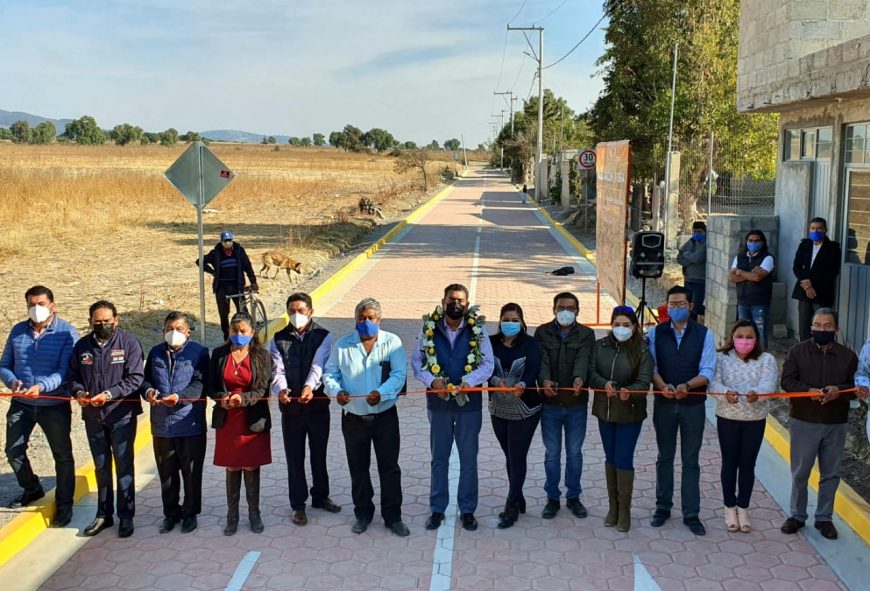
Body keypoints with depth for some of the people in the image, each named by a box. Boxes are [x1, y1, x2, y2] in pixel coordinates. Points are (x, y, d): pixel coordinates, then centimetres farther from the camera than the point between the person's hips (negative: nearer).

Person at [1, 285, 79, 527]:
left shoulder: (66, 332, -13)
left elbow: (65, 371, -18)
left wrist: (41, 386, -34)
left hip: (55, 405, -4)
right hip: (21, 404, 4)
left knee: (62, 455, 7)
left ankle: (64, 505, 23)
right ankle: (32, 489, 40)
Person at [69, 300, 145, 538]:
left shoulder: (128, 343, -9)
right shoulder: (82, 346, 4)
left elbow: (136, 378, -14)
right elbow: (73, 376, 11)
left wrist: (109, 394, -23)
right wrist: (79, 392, -10)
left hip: (122, 414, -4)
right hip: (92, 416, 4)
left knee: (123, 465, 2)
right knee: (101, 467, 14)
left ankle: (126, 516, 13)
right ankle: (104, 514, 26)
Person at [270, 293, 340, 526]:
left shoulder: (323, 336, -3)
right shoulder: (279, 339, 2)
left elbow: (318, 364, -18)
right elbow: (278, 369, -10)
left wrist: (310, 386, -37)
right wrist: (281, 389, -31)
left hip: (318, 404, 0)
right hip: (290, 407, 0)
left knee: (319, 454, 14)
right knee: (295, 458, 8)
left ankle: (320, 496, 33)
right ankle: (298, 505, 20)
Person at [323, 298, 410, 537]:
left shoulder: (392, 342, -4)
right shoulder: (343, 344, 2)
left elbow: (399, 374, -12)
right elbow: (329, 373, 2)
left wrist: (382, 393, -29)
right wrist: (336, 391, -19)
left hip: (385, 416, -2)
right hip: (353, 417, 2)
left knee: (389, 468, 5)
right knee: (358, 468, 13)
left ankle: (393, 517, 18)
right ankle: (363, 514, 29)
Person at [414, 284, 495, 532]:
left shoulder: (478, 329, -4)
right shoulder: (429, 329, -2)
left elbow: (488, 363, -5)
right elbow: (416, 360, 2)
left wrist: (469, 381, -20)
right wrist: (432, 380, -15)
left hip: (469, 401, -1)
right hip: (439, 401, 1)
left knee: (469, 458, 8)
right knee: (439, 457, 12)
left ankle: (467, 509, 22)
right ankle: (437, 509, 24)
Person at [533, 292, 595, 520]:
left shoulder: (586, 334, 2)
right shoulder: (543, 332, 2)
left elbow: (583, 359, -16)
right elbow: (541, 359, -12)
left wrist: (579, 378, -37)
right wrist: (545, 380, -33)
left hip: (576, 403, 0)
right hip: (550, 403, 0)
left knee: (574, 452, 11)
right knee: (552, 453, 8)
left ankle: (573, 497, 26)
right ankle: (553, 498, 21)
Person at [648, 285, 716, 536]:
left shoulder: (704, 334, -4)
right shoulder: (656, 333, 0)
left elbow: (707, 372, -8)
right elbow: (651, 366, -4)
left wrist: (686, 386, -25)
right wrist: (663, 386, -23)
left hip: (693, 405, -1)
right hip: (664, 403, 1)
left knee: (691, 460, 6)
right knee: (665, 457, 13)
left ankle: (691, 514, 15)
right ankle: (663, 507, 27)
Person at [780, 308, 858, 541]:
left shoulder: (848, 355, 2)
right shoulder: (798, 351, -2)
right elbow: (787, 380, -6)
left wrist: (839, 391, -19)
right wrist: (808, 391, -24)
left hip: (836, 425, 1)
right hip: (803, 422, -1)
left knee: (831, 474, 9)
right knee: (800, 473, 7)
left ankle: (824, 518, 24)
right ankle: (797, 515, 21)